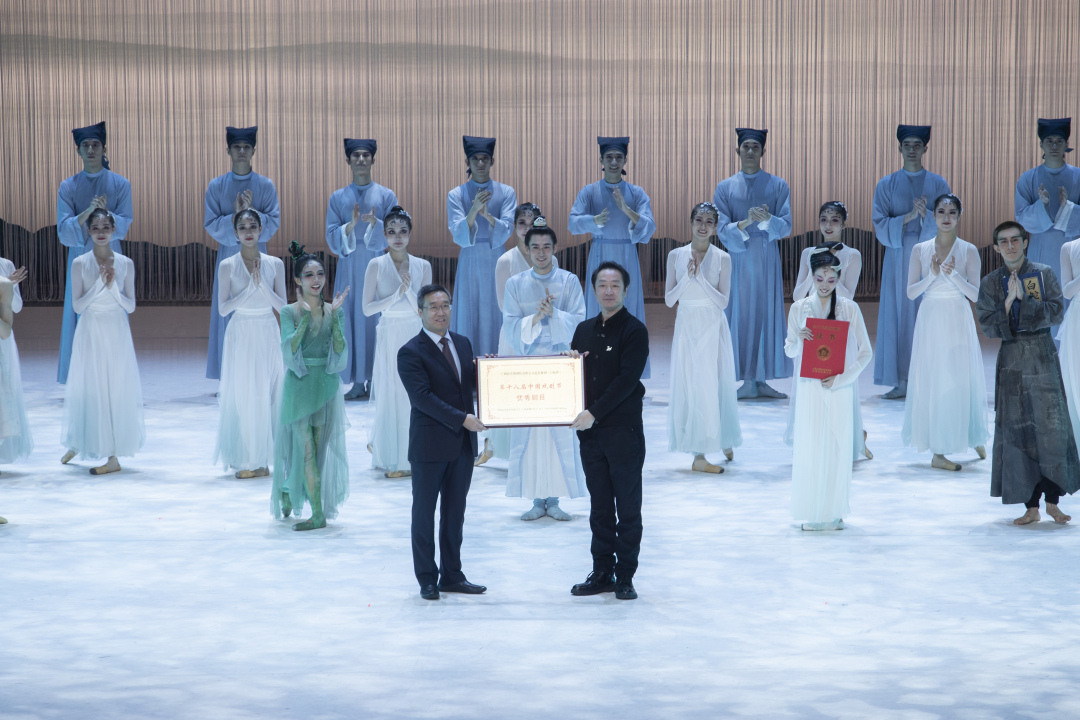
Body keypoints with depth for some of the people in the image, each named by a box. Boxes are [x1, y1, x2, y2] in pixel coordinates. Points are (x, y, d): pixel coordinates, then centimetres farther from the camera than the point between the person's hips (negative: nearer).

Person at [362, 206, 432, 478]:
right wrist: (397, 295, -13)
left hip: (416, 336, 2)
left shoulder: (422, 266, 5)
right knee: (390, 396, 0)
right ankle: (391, 460, 7)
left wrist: (409, 289, -14)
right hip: (389, 337, -2)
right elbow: (367, 308, -5)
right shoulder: (376, 266, -1)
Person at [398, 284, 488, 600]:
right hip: (429, 445, -6)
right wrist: (462, 419, -23)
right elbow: (423, 397, -19)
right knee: (424, 512, 4)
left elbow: (473, 383, 16)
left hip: (463, 444, 6)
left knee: (455, 512, 11)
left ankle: (452, 575, 19)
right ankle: (427, 579, 12)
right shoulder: (411, 353, -10)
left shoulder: (463, 343, 11)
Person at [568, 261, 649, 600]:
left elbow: (627, 380, -15)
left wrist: (594, 413, -19)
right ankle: (602, 572, 16)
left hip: (624, 431, -6)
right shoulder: (584, 330, 14)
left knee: (627, 508, 1)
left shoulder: (634, 330, -6)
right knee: (600, 506, 10)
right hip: (590, 432, 6)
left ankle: (625, 576, 5)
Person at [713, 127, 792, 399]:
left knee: (767, 313, -2)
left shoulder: (778, 186, 7)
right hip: (738, 258, 0)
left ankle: (762, 380, 3)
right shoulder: (725, 188, 7)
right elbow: (723, 229, -1)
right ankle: (748, 381, 0)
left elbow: (786, 226, -1)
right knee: (741, 313, -3)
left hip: (767, 258, 0)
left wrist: (768, 219, -22)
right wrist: (745, 223, -21)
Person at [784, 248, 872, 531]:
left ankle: (835, 511, 10)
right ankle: (811, 512, 5)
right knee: (809, 446, -2)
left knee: (838, 446, 2)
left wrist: (842, 378, -11)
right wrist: (799, 339, -14)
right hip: (809, 388, 0)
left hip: (839, 388, 0)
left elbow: (865, 351, 0)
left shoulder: (849, 308, 1)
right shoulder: (799, 309, 4)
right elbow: (789, 351, 9)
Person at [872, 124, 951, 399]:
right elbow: (880, 225, 0)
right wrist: (908, 216, -15)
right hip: (898, 257, 0)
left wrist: (926, 214, -18)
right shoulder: (886, 185, 8)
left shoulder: (938, 184, 8)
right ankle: (901, 381, 0)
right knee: (899, 314, -3)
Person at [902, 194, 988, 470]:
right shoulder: (920, 250, 5)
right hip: (930, 320, 1)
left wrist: (953, 274, -17)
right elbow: (911, 292, 2)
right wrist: (932, 275, -13)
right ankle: (938, 451, 0)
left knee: (960, 380, 2)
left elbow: (975, 294, -3)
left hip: (957, 321, -1)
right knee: (931, 382, -2)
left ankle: (973, 436, 25)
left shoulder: (968, 251, 1)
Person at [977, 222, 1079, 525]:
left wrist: (1024, 298, -14)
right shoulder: (991, 282, 7)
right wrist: (1009, 301, -13)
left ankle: (1052, 501, 3)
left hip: (1042, 356, -1)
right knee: (1018, 429, -2)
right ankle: (1031, 507, 3)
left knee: (1051, 427, -7)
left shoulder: (1044, 274, 4)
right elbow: (988, 326, -1)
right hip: (1011, 360, 1)